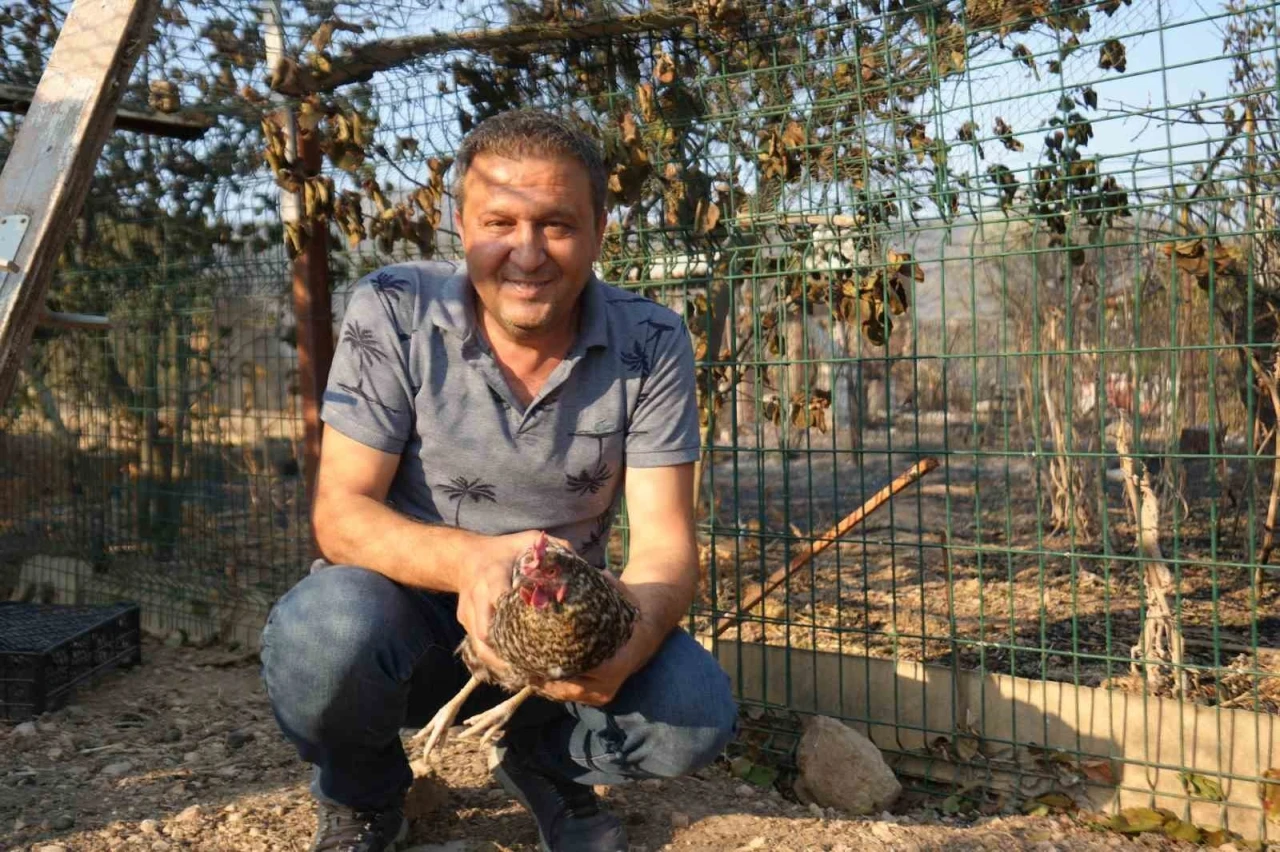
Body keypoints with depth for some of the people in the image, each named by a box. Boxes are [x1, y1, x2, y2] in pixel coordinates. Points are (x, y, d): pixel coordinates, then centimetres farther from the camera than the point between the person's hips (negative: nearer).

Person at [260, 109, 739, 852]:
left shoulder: (651, 345, -12)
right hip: (411, 605, -1)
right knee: (324, 636, -34)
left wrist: (625, 644, -40)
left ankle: (544, 759, 13)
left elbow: (664, 544, -16)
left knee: (698, 713, -23)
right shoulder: (392, 314, -16)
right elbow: (341, 513, -18)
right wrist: (468, 559, -40)